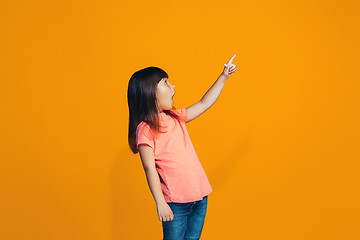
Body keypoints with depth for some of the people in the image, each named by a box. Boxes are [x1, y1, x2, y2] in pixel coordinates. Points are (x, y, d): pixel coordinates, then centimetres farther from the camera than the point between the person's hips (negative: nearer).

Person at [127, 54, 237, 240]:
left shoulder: (175, 118, 10)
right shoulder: (145, 129, -12)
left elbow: (204, 104, 21)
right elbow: (150, 169, -14)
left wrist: (223, 77, 22)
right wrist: (161, 205, -16)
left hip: (200, 196, 7)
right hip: (175, 202, -7)